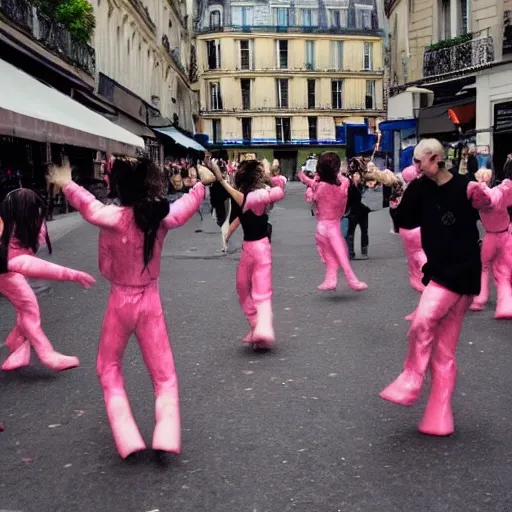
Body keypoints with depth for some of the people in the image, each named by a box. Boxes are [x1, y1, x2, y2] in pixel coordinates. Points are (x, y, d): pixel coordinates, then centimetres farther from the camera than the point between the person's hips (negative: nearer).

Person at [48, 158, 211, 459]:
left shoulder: (114, 218, -20)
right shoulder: (162, 217, -6)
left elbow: (87, 204, -8)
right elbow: (190, 203, 10)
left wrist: (66, 183, 9)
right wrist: (202, 183, 28)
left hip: (121, 301, -2)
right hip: (150, 300, 3)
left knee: (109, 368, 15)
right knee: (163, 372, 11)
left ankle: (128, 439, 4)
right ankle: (167, 436, -4)